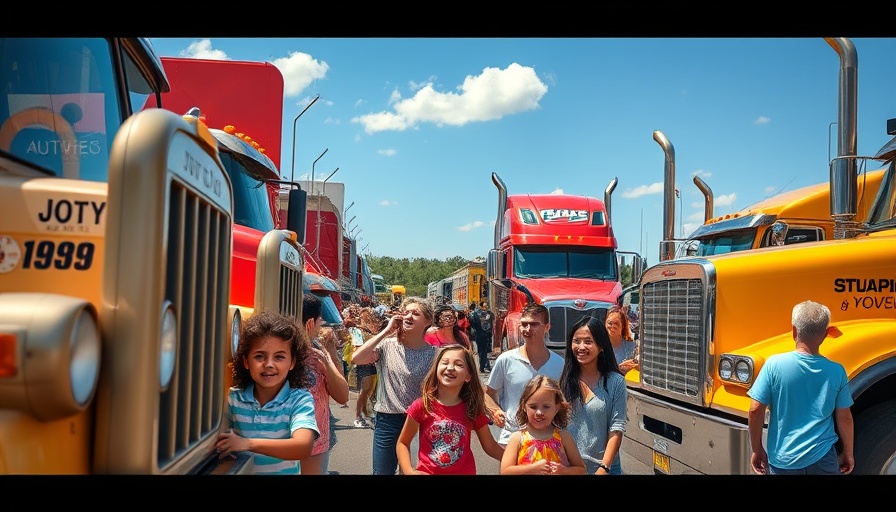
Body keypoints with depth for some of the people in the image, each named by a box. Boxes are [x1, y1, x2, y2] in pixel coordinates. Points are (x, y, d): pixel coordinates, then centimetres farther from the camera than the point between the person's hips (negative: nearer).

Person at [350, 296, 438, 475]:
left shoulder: (433, 353, -3)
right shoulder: (387, 345, -6)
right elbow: (356, 358, -21)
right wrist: (386, 331, -17)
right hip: (388, 420, 0)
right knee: (382, 471, 11)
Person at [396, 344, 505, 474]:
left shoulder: (473, 410, -8)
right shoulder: (422, 406, -12)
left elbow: (490, 447, 2)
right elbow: (402, 443, -3)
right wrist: (409, 471, -18)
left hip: (464, 471, 2)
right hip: (426, 471, -1)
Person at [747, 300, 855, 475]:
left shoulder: (774, 364, -13)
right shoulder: (836, 371, -6)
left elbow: (755, 411, -12)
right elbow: (845, 418, 1)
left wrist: (757, 450, 1)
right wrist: (848, 453, 17)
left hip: (782, 462, 0)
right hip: (823, 460, 1)